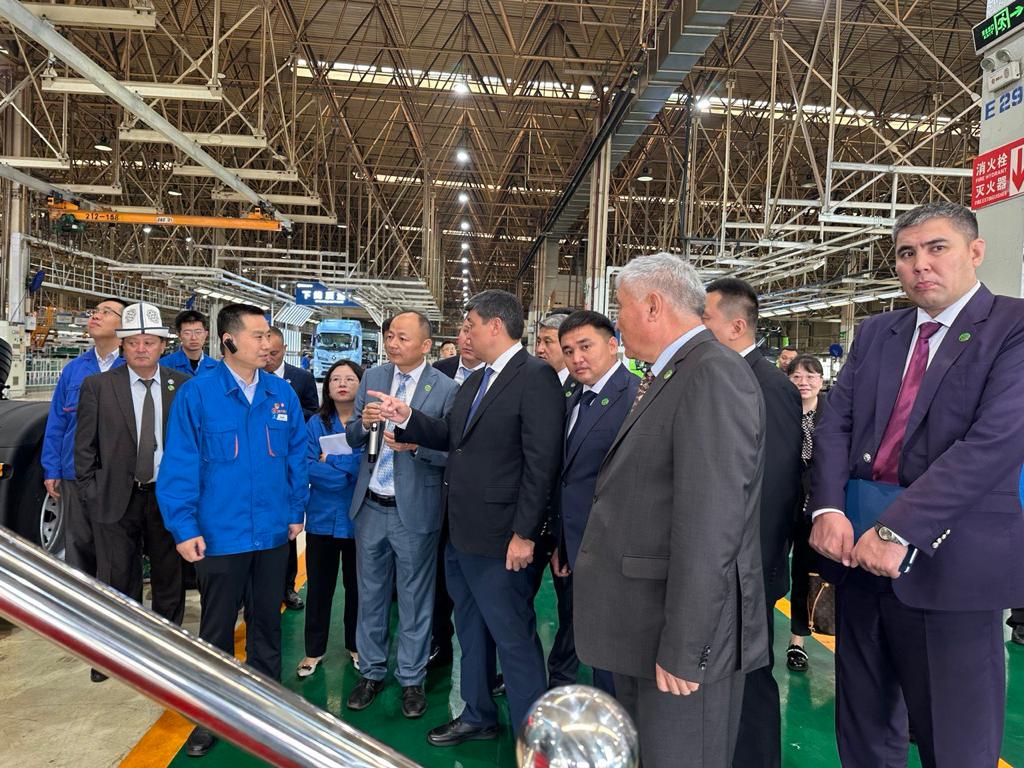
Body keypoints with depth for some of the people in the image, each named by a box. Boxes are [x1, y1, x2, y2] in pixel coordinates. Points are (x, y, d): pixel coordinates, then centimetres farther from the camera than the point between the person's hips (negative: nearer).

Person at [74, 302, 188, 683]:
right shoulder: (97, 386, -2)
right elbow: (84, 447, 1)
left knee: (169, 577, 13)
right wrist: (90, 494, -2)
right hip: (116, 498, -1)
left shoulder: (183, 385, -1)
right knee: (117, 579, 8)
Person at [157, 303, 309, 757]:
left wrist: (296, 511, 4)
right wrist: (184, 528, -11)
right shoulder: (196, 394, -9)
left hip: (274, 533, 3)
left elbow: (296, 455, 5)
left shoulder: (282, 394, 0)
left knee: (267, 622, 18)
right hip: (220, 534, -2)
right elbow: (179, 465, -9)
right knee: (216, 629, 14)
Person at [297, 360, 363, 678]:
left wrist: (330, 461, -12)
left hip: (358, 518, -1)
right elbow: (308, 468, -8)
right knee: (319, 586, 11)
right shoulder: (316, 423, 1)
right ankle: (314, 650, 27)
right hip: (322, 517, 2)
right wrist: (348, 471, -15)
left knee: (356, 585, 13)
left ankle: (356, 646, 31)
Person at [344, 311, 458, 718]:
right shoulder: (372, 377, 5)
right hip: (371, 505, 4)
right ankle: (372, 672, 35)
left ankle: (411, 680, 27)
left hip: (414, 509, -4)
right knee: (370, 593, 17)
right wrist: (364, 423, -12)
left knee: (414, 598, 9)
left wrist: (414, 444, -26)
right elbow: (352, 438, 9)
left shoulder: (446, 389, -10)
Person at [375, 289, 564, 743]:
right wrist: (406, 418, 2)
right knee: (470, 632, 22)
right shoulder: (475, 381, 15)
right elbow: (450, 437, 16)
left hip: (500, 541, -9)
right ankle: (478, 716, 41)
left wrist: (524, 534, -21)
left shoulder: (536, 377, -15)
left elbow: (542, 462, -20)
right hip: (461, 536, 10)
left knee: (515, 641, 2)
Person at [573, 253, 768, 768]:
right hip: (641, 628, 9)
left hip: (685, 636, -9)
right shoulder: (666, 378, 13)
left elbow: (709, 525, -23)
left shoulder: (714, 376, -17)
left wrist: (683, 649, -21)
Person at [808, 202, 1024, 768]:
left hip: (950, 557, -5)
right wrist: (828, 508, -13)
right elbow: (835, 422, 4)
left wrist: (898, 529, -23)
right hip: (857, 543, 5)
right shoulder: (875, 333, 12)